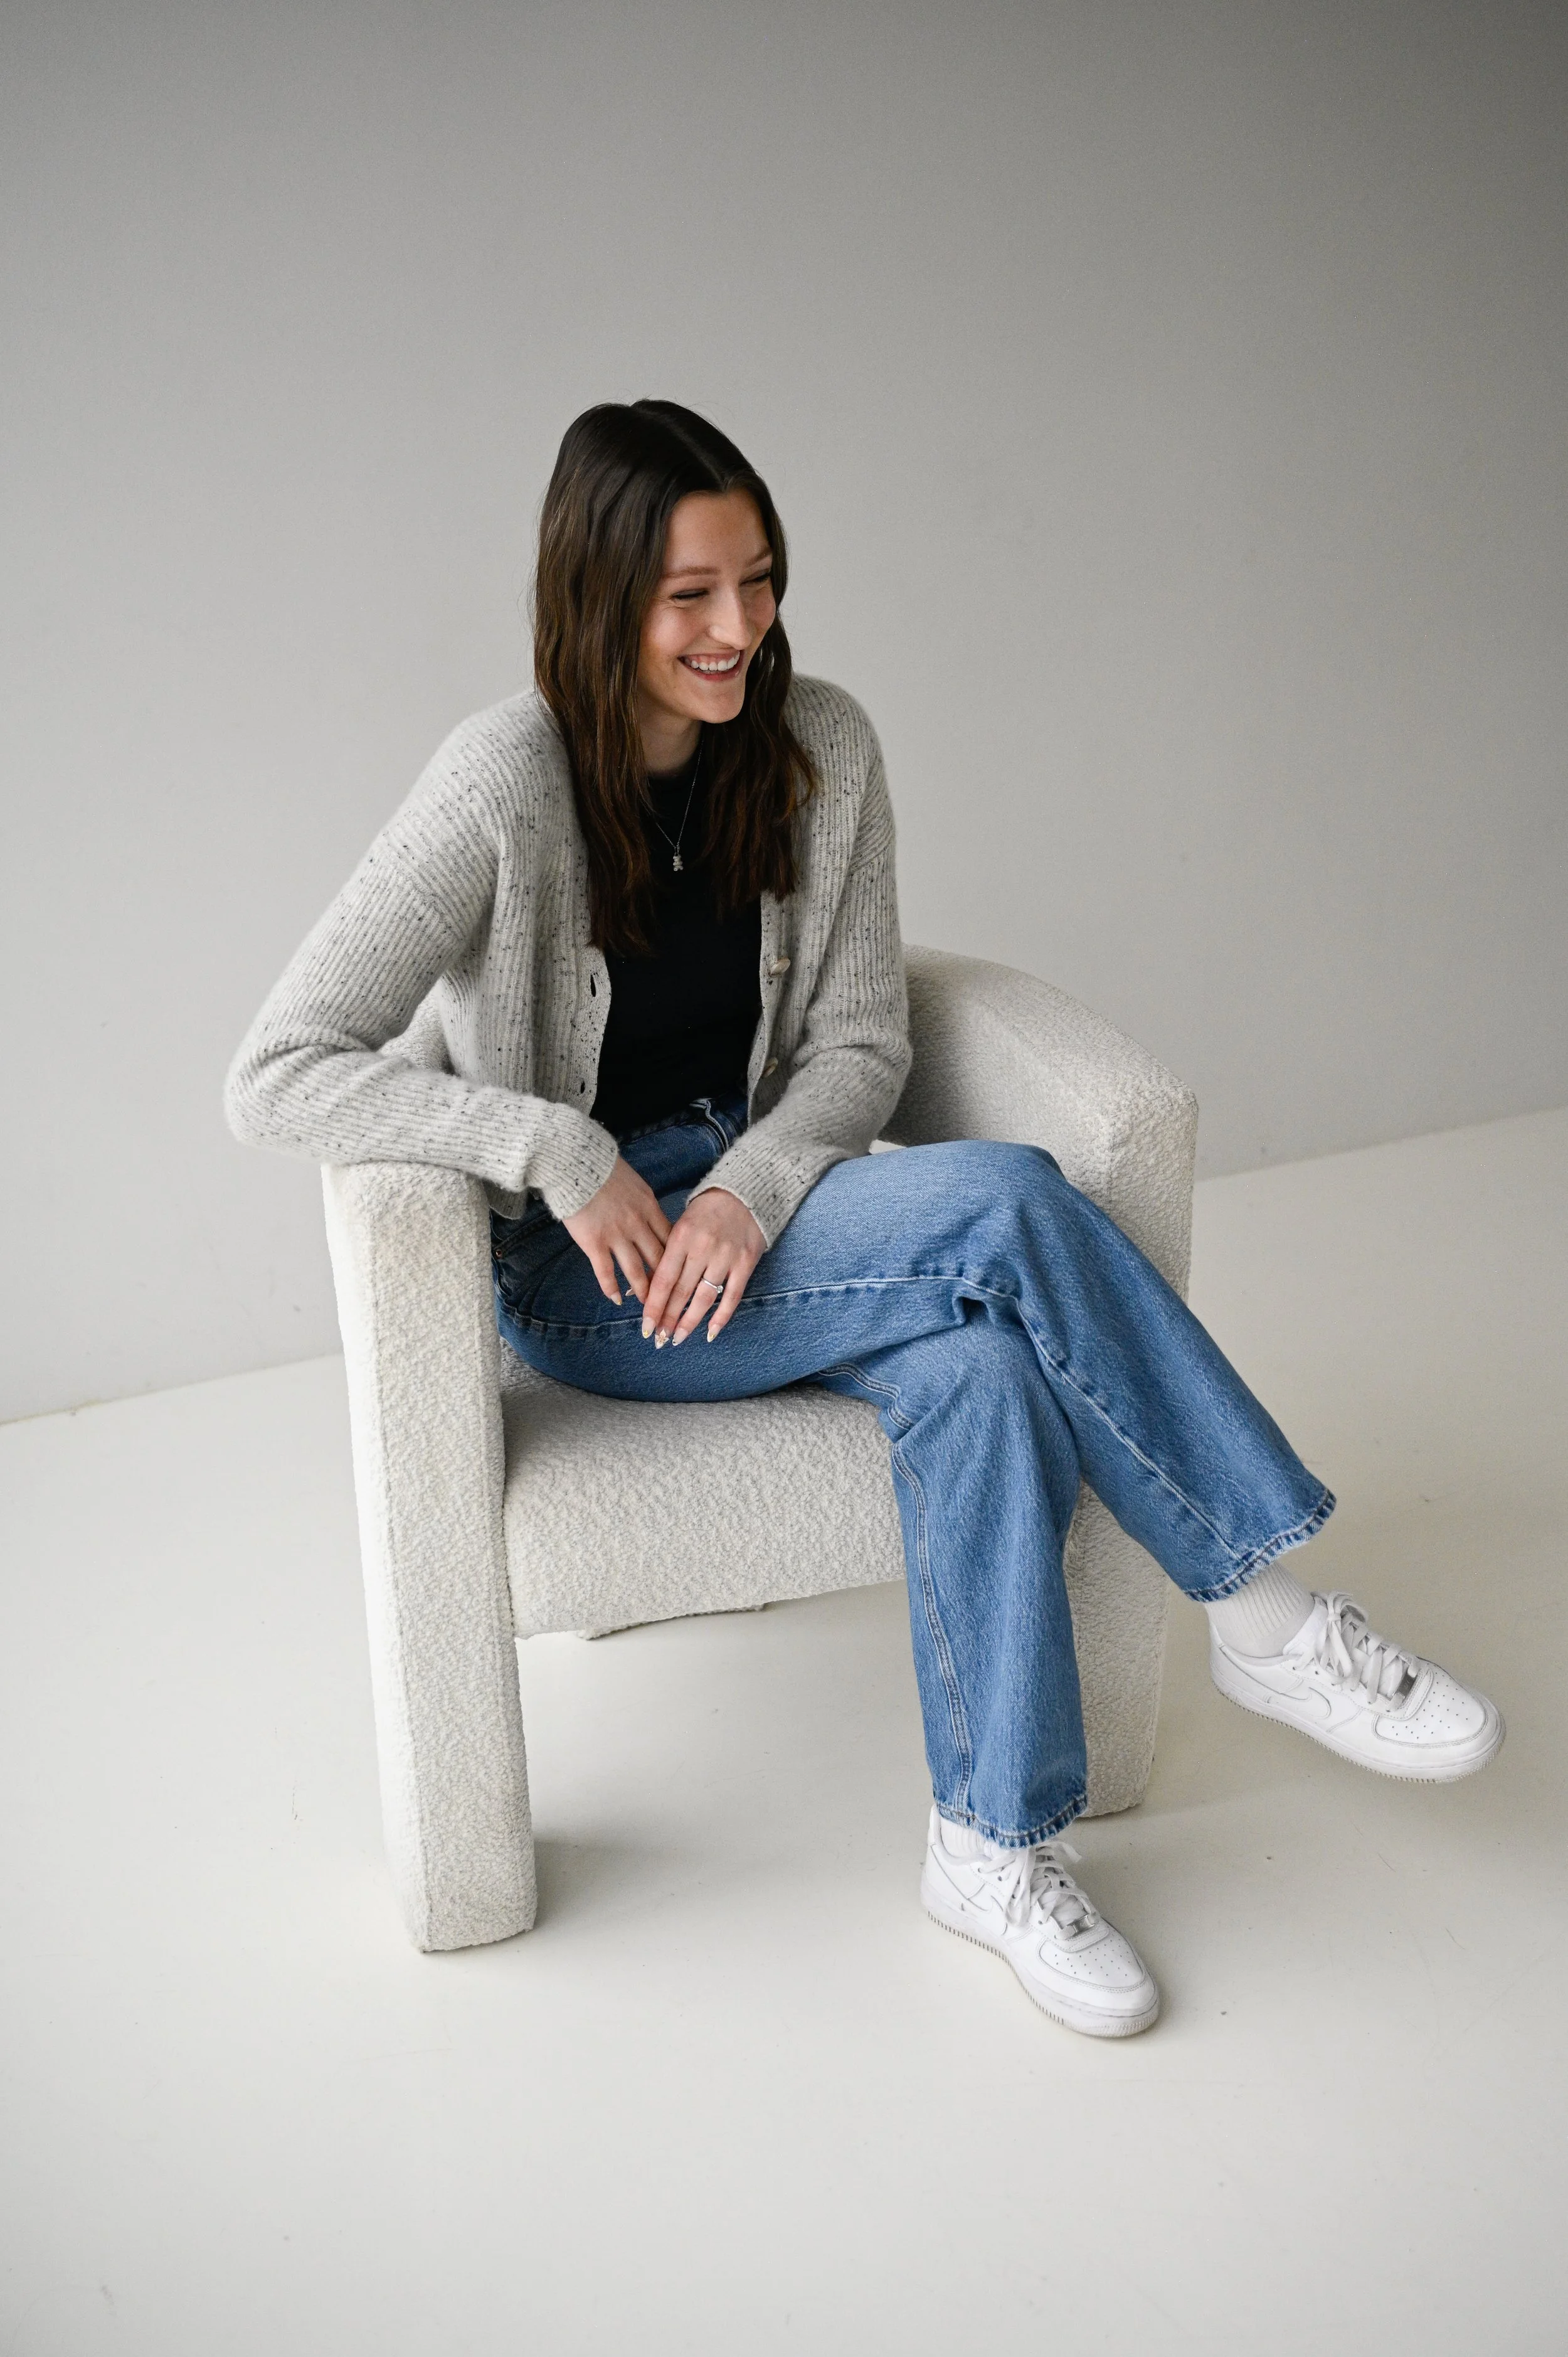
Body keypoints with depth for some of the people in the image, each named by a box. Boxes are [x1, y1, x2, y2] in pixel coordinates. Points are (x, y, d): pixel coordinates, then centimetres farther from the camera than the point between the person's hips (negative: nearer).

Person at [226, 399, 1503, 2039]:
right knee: (1003, 1202, -28)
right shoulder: (505, 789, -17)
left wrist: (748, 1188, -19)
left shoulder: (819, 750, -3)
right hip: (585, 1279, -5)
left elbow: (858, 1044, 1)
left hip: (767, 1200, 5)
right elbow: (276, 1078, -19)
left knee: (976, 1362, -30)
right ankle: (1260, 1609, -14)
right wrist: (556, 1150, -24)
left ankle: (993, 1846, -17)